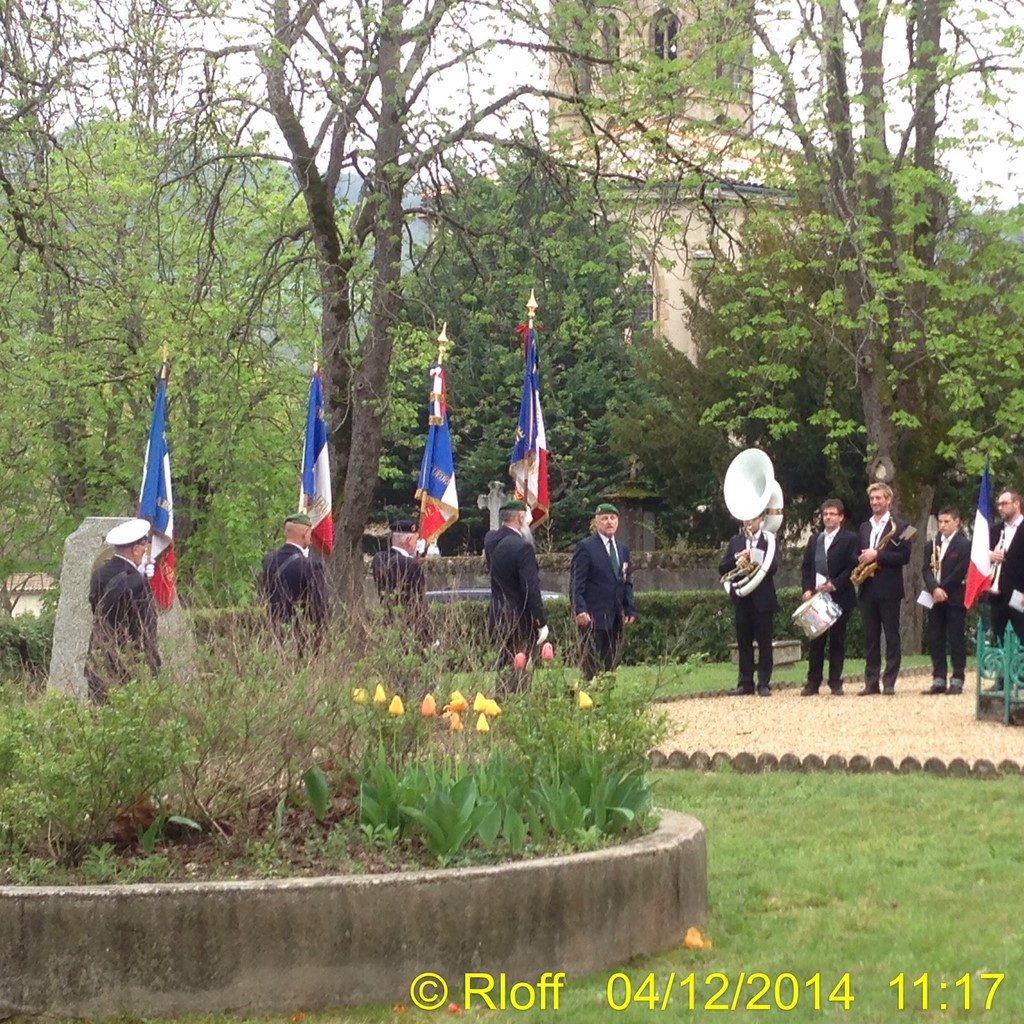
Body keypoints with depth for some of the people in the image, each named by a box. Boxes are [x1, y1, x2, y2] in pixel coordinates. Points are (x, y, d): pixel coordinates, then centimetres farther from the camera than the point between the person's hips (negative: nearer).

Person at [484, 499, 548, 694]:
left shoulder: (490, 540, 0)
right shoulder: (522, 547, -21)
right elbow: (531, 589, -20)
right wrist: (542, 623, -14)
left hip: (498, 617, 7)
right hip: (520, 620, -7)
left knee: (504, 668, 17)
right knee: (518, 672, -1)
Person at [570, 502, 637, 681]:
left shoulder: (623, 550, 17)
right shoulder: (586, 547, -4)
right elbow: (576, 583, -8)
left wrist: (630, 610, 9)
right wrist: (580, 610, -19)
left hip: (615, 618, 6)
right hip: (593, 617, -6)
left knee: (611, 665, 4)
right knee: (592, 666, -7)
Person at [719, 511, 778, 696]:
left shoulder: (769, 541, 2)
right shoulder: (735, 542, 12)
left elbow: (772, 567, -11)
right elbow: (722, 569, 6)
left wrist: (753, 563, -25)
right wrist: (737, 559, -12)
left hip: (762, 599, -3)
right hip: (741, 598, 3)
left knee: (764, 643, 0)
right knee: (743, 643, 6)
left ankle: (764, 683, 3)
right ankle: (745, 683, 10)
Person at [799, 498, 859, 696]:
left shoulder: (849, 539, 1)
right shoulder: (814, 540, 17)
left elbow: (852, 567, -8)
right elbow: (806, 567, 14)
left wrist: (834, 584, -17)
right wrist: (807, 589, -2)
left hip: (839, 597, -4)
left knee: (837, 641, 2)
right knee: (815, 640, 2)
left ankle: (835, 682, 6)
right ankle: (813, 682, 4)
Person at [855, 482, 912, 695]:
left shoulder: (899, 526, -2)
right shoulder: (864, 528, 17)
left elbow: (904, 556, -11)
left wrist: (877, 555, -17)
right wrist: (861, 560, -3)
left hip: (889, 589, -6)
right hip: (867, 588, 6)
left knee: (891, 636, -2)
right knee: (870, 637, 5)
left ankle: (889, 683, -1)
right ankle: (871, 683, 7)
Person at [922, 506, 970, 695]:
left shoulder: (965, 545, -3)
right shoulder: (931, 545, 13)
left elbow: (960, 572, -11)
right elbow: (927, 569, 3)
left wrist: (943, 589, -14)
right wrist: (934, 589, -15)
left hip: (955, 599, -5)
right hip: (935, 599, 5)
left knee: (956, 640, -3)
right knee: (935, 640, 4)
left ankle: (957, 680, -1)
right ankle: (938, 680, 7)